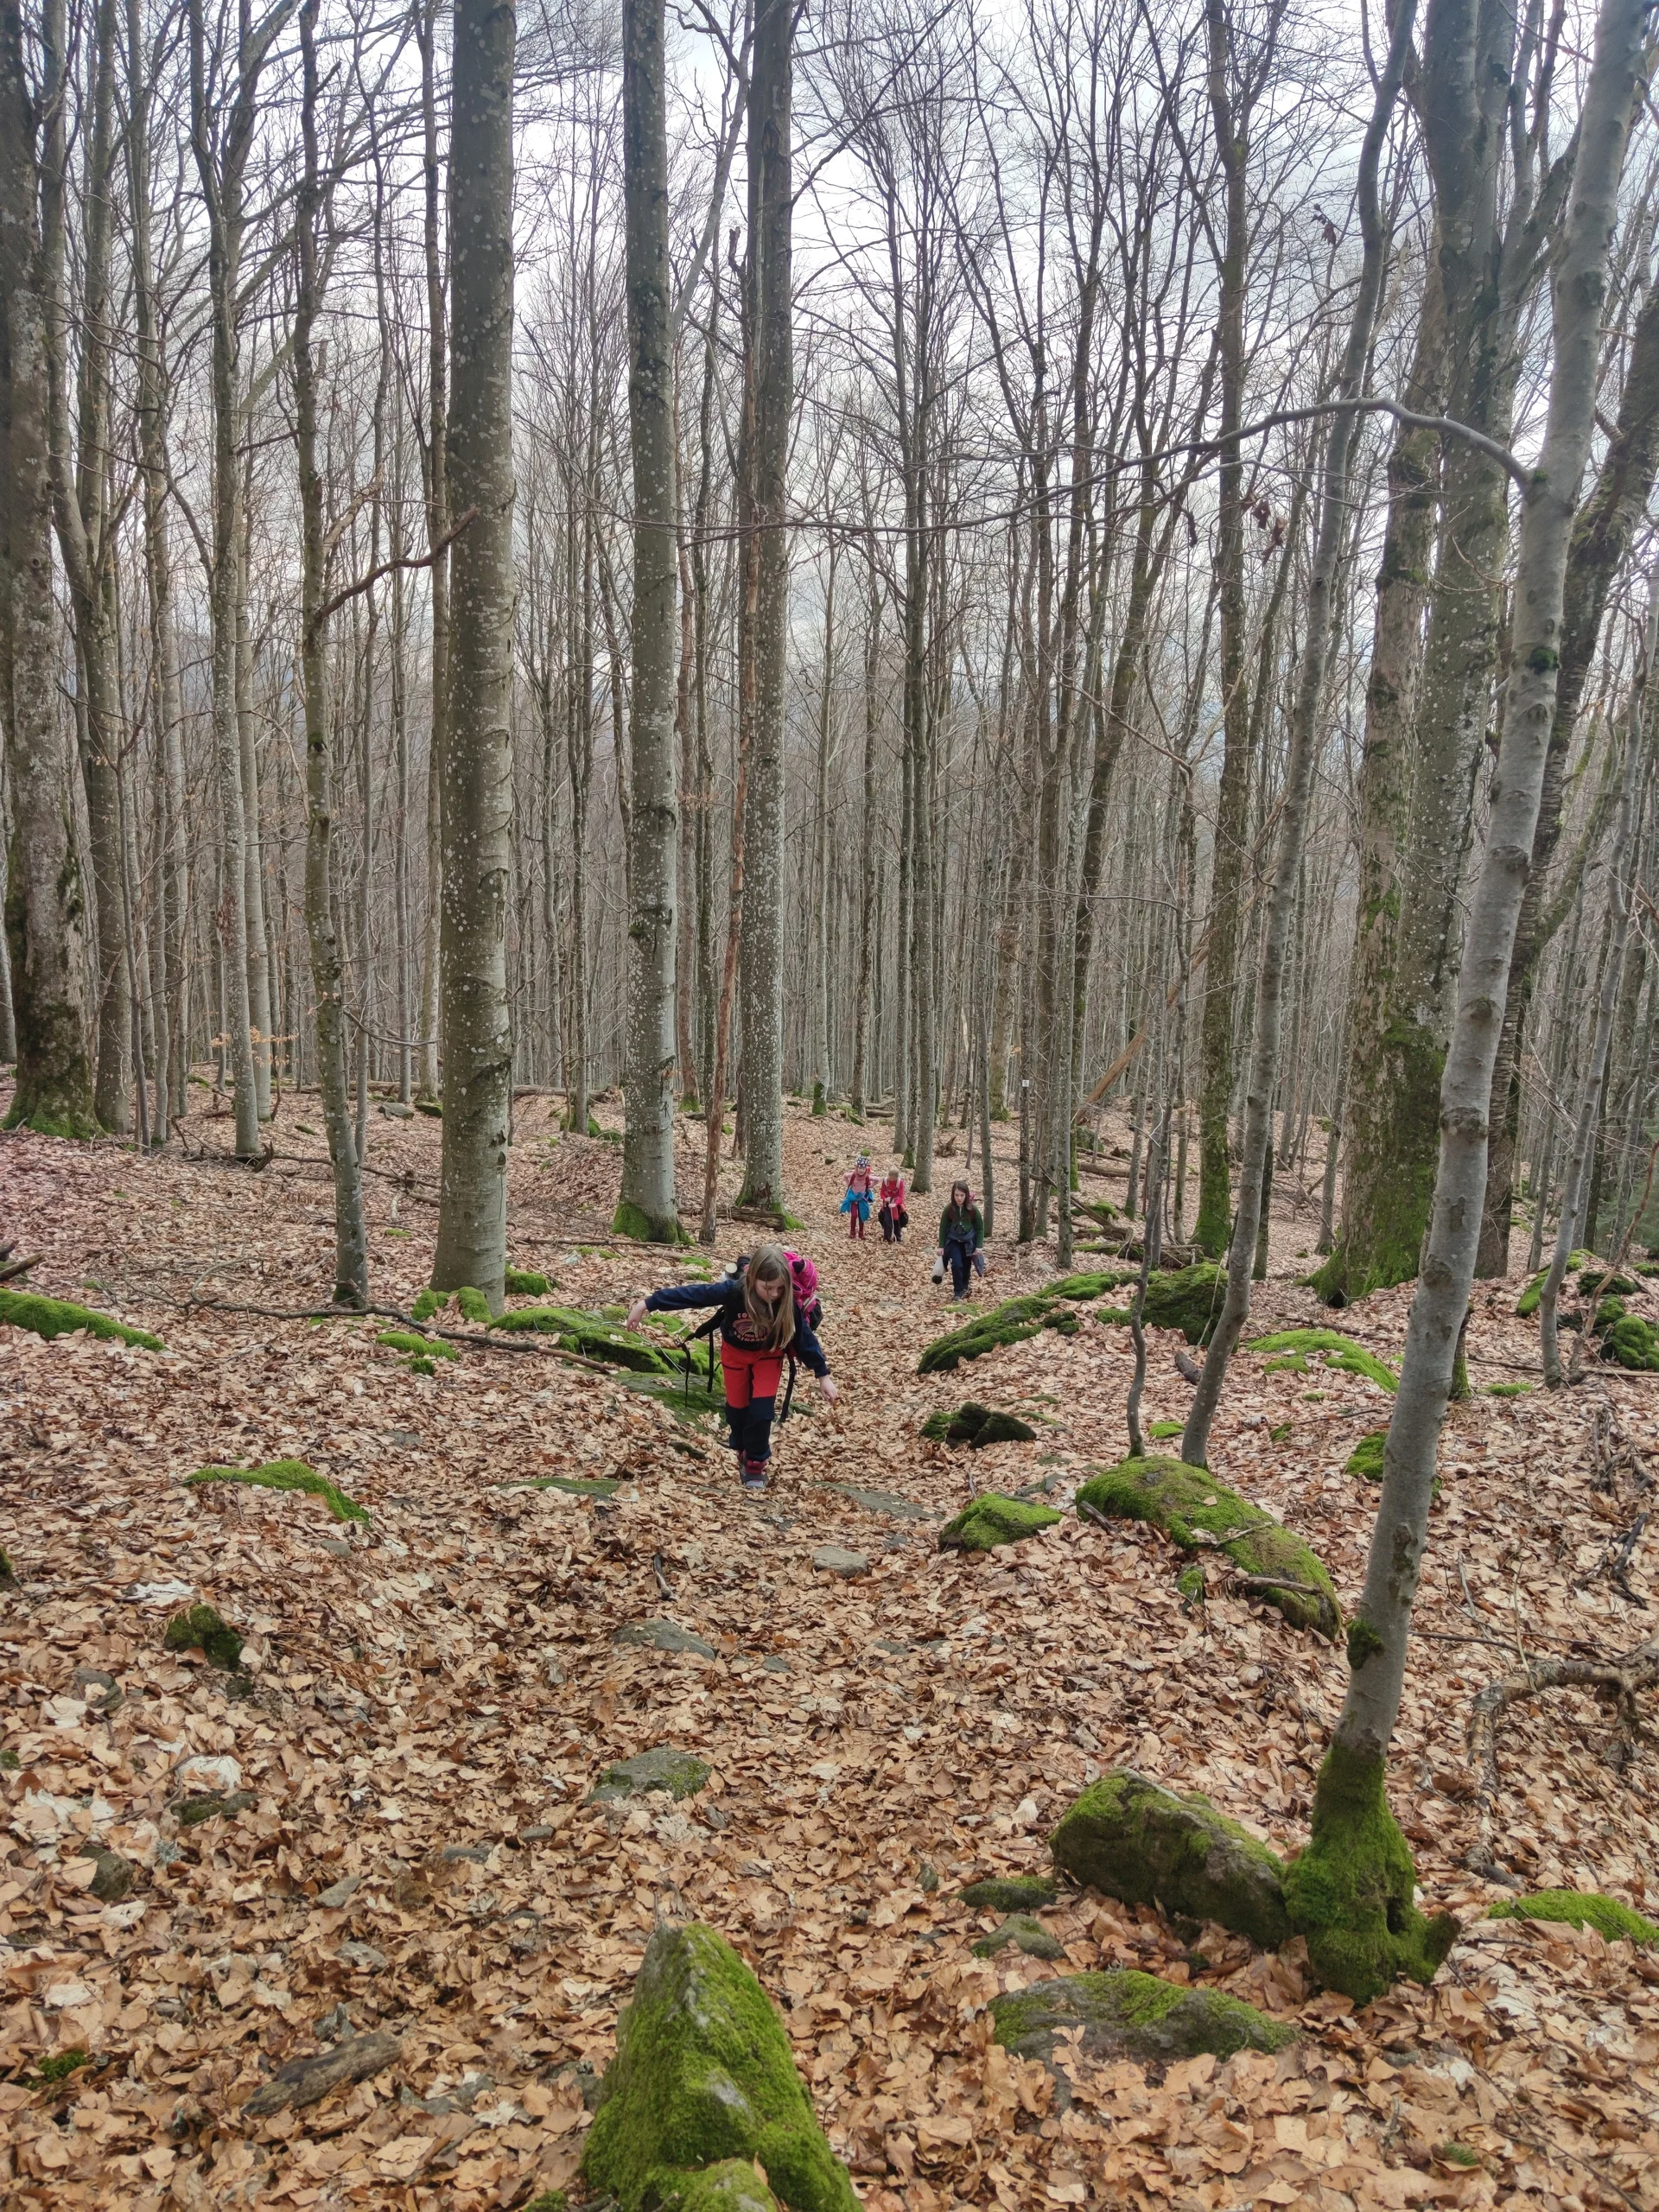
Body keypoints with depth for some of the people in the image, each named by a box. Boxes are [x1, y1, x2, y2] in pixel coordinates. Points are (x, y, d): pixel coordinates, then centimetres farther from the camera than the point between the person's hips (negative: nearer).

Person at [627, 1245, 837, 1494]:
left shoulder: (788, 1303, -32)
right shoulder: (734, 1290, -37)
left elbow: (805, 1336, -20)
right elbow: (692, 1294, -33)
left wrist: (823, 1375, -18)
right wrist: (647, 1304, -30)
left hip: (768, 1354, 0)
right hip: (735, 1351, 0)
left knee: (761, 1411, -7)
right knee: (737, 1408, 11)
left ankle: (756, 1463, 14)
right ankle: (743, 1456, 36)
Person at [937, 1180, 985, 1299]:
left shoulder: (973, 1209, -15)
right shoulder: (949, 1209, -13)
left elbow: (980, 1228, -6)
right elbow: (943, 1228, -4)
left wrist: (979, 1246, -10)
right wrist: (941, 1246, -4)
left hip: (969, 1242, 0)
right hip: (954, 1241, 0)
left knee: (966, 1266, 12)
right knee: (956, 1265, -15)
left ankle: (964, 1287, 36)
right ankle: (958, 1291, -1)